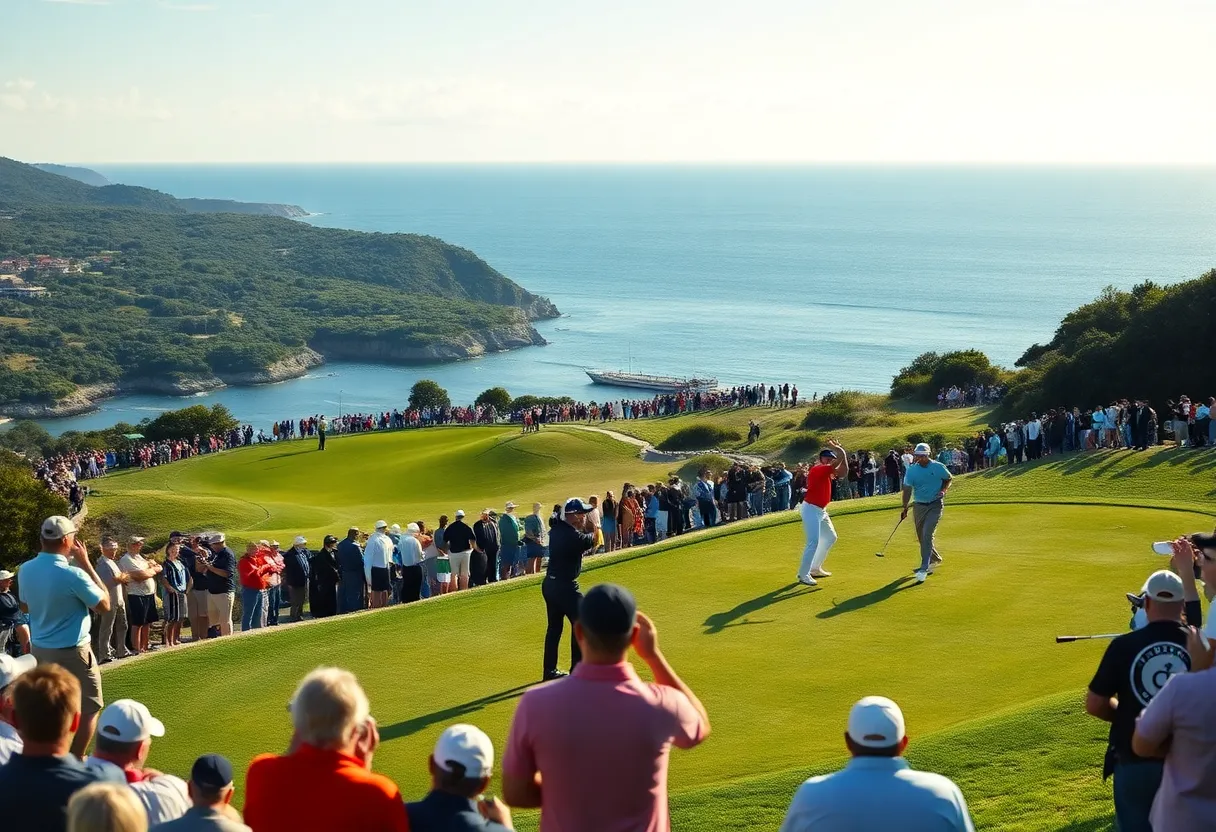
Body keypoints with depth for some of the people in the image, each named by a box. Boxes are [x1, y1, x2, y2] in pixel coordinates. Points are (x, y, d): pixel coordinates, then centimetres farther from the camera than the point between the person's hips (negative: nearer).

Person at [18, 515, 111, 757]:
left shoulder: (25, 570, -4)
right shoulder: (73, 574, -24)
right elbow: (104, 605, -10)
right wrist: (86, 564, -10)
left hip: (38, 649, 7)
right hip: (72, 652, -7)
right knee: (89, 708, 6)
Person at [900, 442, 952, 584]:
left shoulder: (938, 467, -7)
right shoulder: (911, 470, -3)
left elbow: (949, 479, 10)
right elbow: (907, 490, 2)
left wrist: (944, 490, -9)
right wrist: (905, 508, -2)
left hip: (935, 505, -4)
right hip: (918, 505, 4)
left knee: (927, 535, -17)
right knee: (921, 537, 12)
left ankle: (924, 569, -17)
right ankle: (935, 559, 39)